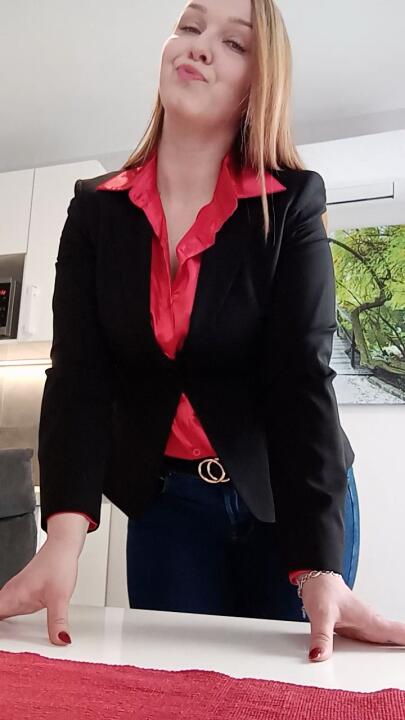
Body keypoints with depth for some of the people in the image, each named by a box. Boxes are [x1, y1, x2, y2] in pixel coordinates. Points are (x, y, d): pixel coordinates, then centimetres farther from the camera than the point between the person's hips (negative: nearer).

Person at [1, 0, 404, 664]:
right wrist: (64, 539, -26)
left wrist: (320, 570, -28)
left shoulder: (293, 203, -10)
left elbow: (303, 374, -18)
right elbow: (79, 373, -12)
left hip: (289, 497, -1)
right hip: (165, 501, 2)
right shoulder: (96, 208, -4)